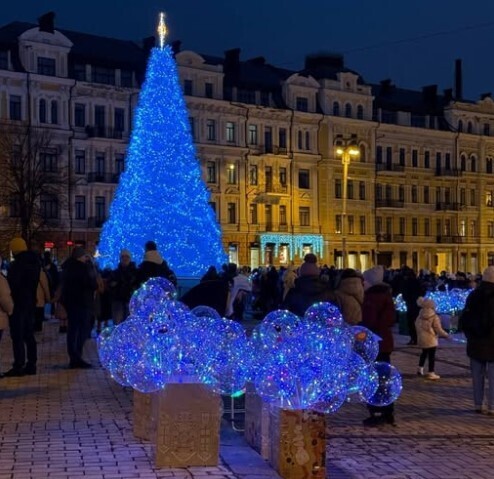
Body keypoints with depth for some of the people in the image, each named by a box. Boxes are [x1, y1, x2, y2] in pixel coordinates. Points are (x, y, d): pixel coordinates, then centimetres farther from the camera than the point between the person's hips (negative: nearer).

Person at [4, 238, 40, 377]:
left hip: (18, 304, -8)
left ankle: (18, 367, -8)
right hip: (30, 303, 8)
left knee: (17, 336, -7)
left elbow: (12, 285, -17)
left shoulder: (17, 264, -17)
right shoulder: (34, 262, 10)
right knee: (29, 335, 12)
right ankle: (31, 365, 14)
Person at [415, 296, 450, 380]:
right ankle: (431, 373, 3)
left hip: (421, 339, 6)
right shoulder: (434, 317, -14)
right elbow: (438, 329, -13)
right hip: (431, 340, -6)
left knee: (424, 353, 25)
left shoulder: (420, 316, 4)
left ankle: (420, 369, 29)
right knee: (431, 356, 1)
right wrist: (446, 335, 0)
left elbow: (417, 326, 11)